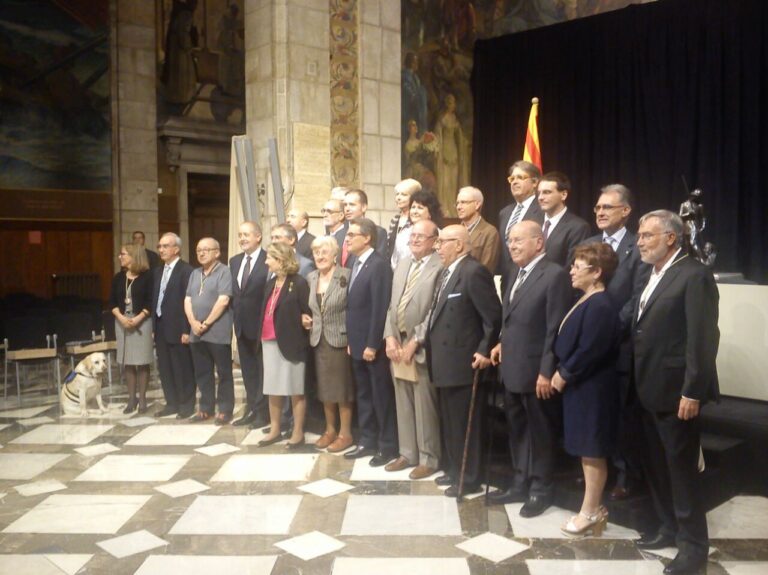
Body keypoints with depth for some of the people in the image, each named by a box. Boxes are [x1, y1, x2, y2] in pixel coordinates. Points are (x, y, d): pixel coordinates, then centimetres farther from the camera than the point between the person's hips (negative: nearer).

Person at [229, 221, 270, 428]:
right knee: (248, 370, 15)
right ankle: (251, 409, 26)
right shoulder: (235, 261, 11)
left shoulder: (269, 260, -13)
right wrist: (236, 315, 8)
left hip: (261, 325, -7)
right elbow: (234, 292, 15)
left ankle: (263, 412, 15)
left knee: (262, 370, 4)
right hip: (242, 324, 7)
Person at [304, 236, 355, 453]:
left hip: (340, 339, -6)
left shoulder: (347, 276, -12)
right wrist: (306, 318, 1)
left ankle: (345, 433, 16)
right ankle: (330, 429, 28)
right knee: (325, 387, 14)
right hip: (318, 339, 6)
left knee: (342, 386, 4)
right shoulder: (311, 277, 8)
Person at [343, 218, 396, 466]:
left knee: (382, 396, 3)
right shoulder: (357, 264, 12)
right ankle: (368, 441, 27)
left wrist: (372, 345, -19)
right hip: (358, 344, 9)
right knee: (364, 395, 16)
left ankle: (388, 446, 14)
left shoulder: (379, 265, -16)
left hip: (373, 345, -9)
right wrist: (351, 341, 10)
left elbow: (380, 308, -20)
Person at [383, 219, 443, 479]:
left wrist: (414, 342, -15)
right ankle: (408, 453, 28)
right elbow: (392, 305, 13)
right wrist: (390, 337, 1)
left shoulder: (440, 267, -11)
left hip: (422, 347, -7)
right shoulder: (402, 265, 14)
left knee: (425, 405, 2)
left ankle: (429, 458, 17)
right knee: (403, 404, 14)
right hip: (397, 343, 7)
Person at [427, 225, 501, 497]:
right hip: (444, 362, 10)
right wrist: (427, 339, 9)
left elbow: (493, 316, -19)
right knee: (449, 422, 19)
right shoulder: (447, 273, 14)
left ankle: (469, 479, 15)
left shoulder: (474, 272, -16)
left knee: (465, 424, 2)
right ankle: (453, 470, 33)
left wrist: (484, 351, -18)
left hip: (464, 362, -10)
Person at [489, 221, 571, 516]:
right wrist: (502, 344, 8)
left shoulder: (555, 275, -16)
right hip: (512, 368, 8)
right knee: (517, 431, 18)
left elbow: (556, 330, -19)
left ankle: (541, 489, 25)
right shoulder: (515, 272, 11)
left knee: (540, 433, 9)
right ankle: (520, 484, 32)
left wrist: (546, 372, -19)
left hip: (536, 370, -8)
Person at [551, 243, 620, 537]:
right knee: (586, 451, 17)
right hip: (579, 387, 10)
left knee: (592, 452, 3)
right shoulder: (586, 301, 10)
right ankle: (592, 507, 30)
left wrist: (564, 375, -14)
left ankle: (590, 513, 16)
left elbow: (588, 351, -24)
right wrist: (561, 372, 6)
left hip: (592, 390, -10)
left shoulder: (600, 306, -21)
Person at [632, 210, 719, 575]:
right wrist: (637, 383, 11)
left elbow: (703, 338, -19)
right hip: (649, 390, 9)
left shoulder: (694, 275, -14)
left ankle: (694, 543, 18)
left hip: (676, 392, -9)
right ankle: (670, 528, 34)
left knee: (681, 468, 3)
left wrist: (692, 392, -21)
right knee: (656, 465, 18)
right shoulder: (653, 275, 14)